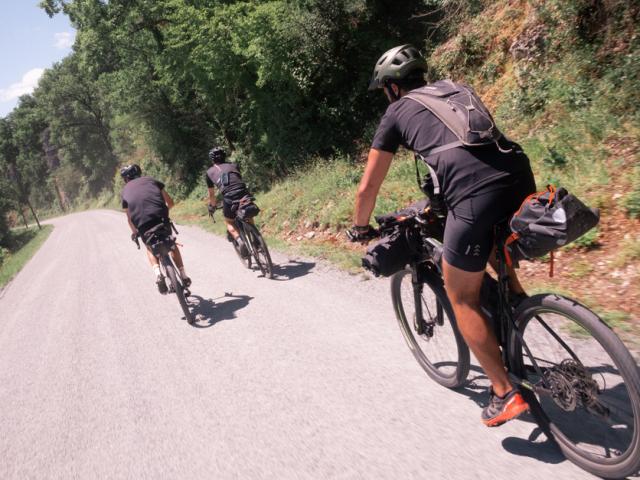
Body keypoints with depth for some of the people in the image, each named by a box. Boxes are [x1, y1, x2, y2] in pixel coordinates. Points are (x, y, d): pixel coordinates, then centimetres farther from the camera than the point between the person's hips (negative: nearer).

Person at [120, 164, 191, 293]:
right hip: (160, 216, 0)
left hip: (141, 221, 0)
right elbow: (170, 202, 22)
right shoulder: (151, 180, 26)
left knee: (150, 248, 25)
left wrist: (134, 232, 44)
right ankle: (184, 276, 17)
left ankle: (158, 273, 3)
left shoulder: (125, 190, 27)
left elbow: (129, 217, 29)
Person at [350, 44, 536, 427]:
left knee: (463, 299, 12)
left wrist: (361, 228, 37)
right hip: (522, 177, 6)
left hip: (474, 195, -6)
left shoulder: (396, 113, 18)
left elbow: (368, 188, 20)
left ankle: (505, 394, 15)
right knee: (499, 256, 36)